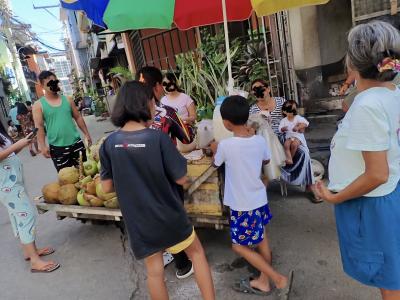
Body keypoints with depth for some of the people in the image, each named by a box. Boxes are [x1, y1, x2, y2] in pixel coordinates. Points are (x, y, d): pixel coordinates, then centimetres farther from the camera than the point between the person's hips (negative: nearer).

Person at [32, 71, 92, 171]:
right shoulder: (38, 105, -2)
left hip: (76, 143, 3)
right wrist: (43, 146, -15)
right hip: (57, 147, -3)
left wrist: (87, 134, 9)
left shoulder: (67, 100, 6)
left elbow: (78, 118, 11)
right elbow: (39, 127, -7)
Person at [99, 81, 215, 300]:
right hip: (169, 215, -3)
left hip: (138, 221, 4)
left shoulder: (109, 144, -8)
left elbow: (107, 187, -2)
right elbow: (181, 179, -15)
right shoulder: (158, 138, -20)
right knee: (196, 252, 22)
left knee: (154, 271, 20)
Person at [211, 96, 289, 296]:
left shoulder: (226, 145, -22)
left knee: (239, 246, 11)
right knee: (261, 239, 20)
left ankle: (277, 277, 13)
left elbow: (215, 164, -1)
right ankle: (263, 282, 35)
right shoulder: (259, 140, -6)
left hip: (242, 205, -6)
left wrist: (215, 150, 19)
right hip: (259, 199, 7)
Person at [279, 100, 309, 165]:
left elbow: (306, 123, -11)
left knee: (294, 144, -32)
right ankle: (289, 159, -32)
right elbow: (280, 129, -4)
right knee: (286, 144, -30)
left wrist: (298, 127, -25)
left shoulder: (298, 117, -1)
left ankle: (291, 157, -14)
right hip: (289, 137, 2)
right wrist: (283, 129, -28)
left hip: (298, 136, -2)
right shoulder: (284, 120, 3)